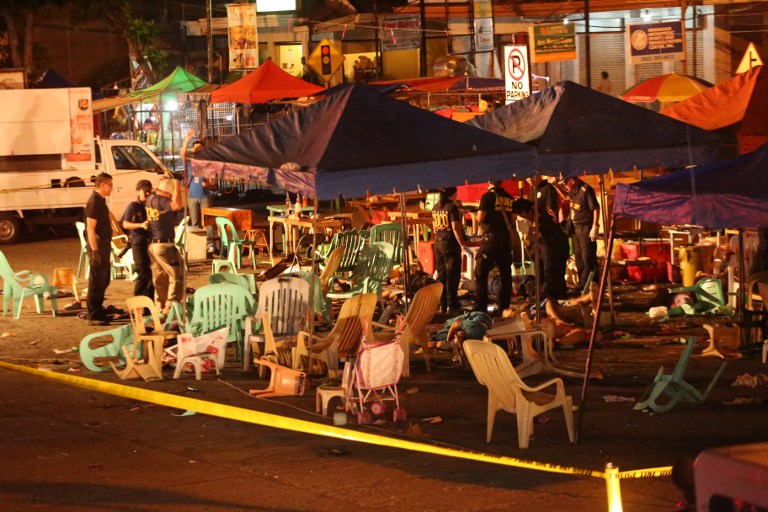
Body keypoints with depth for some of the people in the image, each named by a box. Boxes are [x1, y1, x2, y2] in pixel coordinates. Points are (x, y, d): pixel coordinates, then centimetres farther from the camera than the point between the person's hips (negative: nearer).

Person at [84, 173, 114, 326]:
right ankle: (93, 316, -2)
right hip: (98, 245, -10)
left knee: (103, 281, 16)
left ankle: (98, 312, 25)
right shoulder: (94, 202, -15)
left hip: (104, 244, 10)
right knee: (97, 282, -6)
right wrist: (94, 251, -24)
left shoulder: (100, 201, 14)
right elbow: (90, 228, -20)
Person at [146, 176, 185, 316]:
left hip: (153, 245, 9)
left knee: (160, 279, 16)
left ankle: (160, 309, 21)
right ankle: (171, 309, -8)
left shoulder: (151, 199, 10)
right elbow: (177, 205, -35)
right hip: (164, 245, -9)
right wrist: (177, 187, -22)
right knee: (177, 276, -4)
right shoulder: (161, 201, -18)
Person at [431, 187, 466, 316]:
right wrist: (462, 244, -14)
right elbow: (455, 228, -18)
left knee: (441, 275, 12)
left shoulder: (435, 207, 9)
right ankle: (452, 306, -3)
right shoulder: (452, 207, -13)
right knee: (452, 276, -3)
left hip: (438, 244, 7)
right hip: (451, 243, -7)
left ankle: (442, 305, 16)